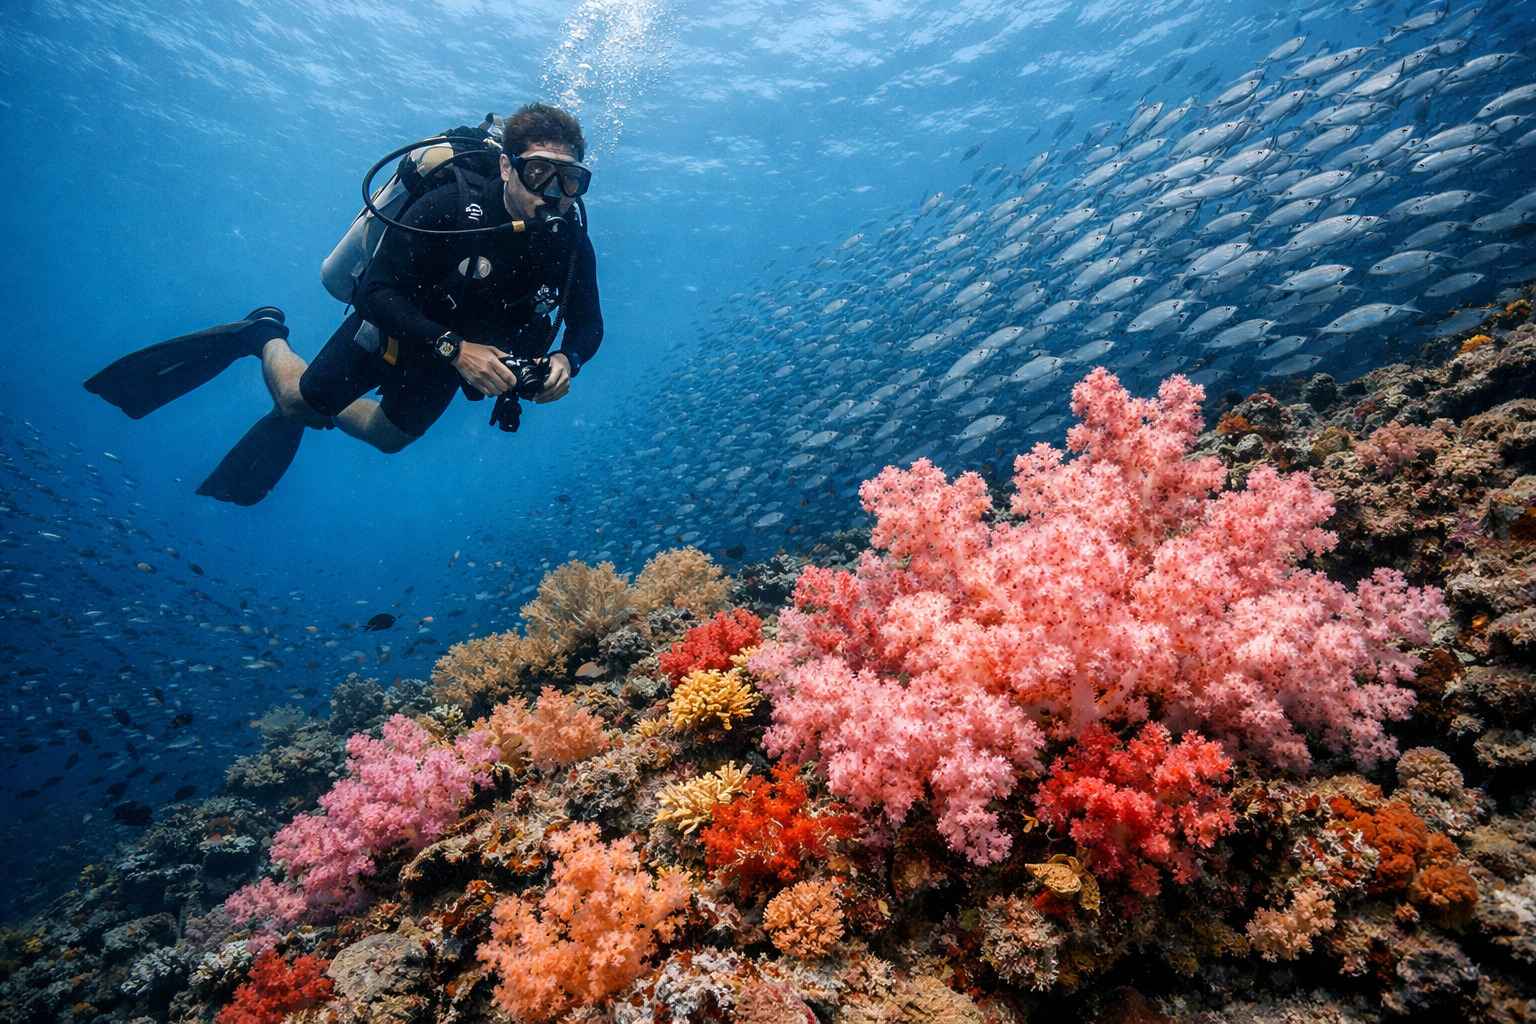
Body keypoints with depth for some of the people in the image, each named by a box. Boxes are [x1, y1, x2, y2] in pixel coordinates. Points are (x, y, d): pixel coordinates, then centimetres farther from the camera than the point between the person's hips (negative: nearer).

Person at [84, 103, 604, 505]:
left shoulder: (573, 245, -22)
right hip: (394, 326, -4)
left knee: (389, 438, 22)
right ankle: (264, 335, 36)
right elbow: (376, 292, -33)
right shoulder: (449, 207, -34)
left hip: (465, 352, 4)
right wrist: (456, 348, -46)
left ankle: (320, 413, 50)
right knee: (300, 400, 6)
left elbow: (589, 326, -13)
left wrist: (565, 360, -36)